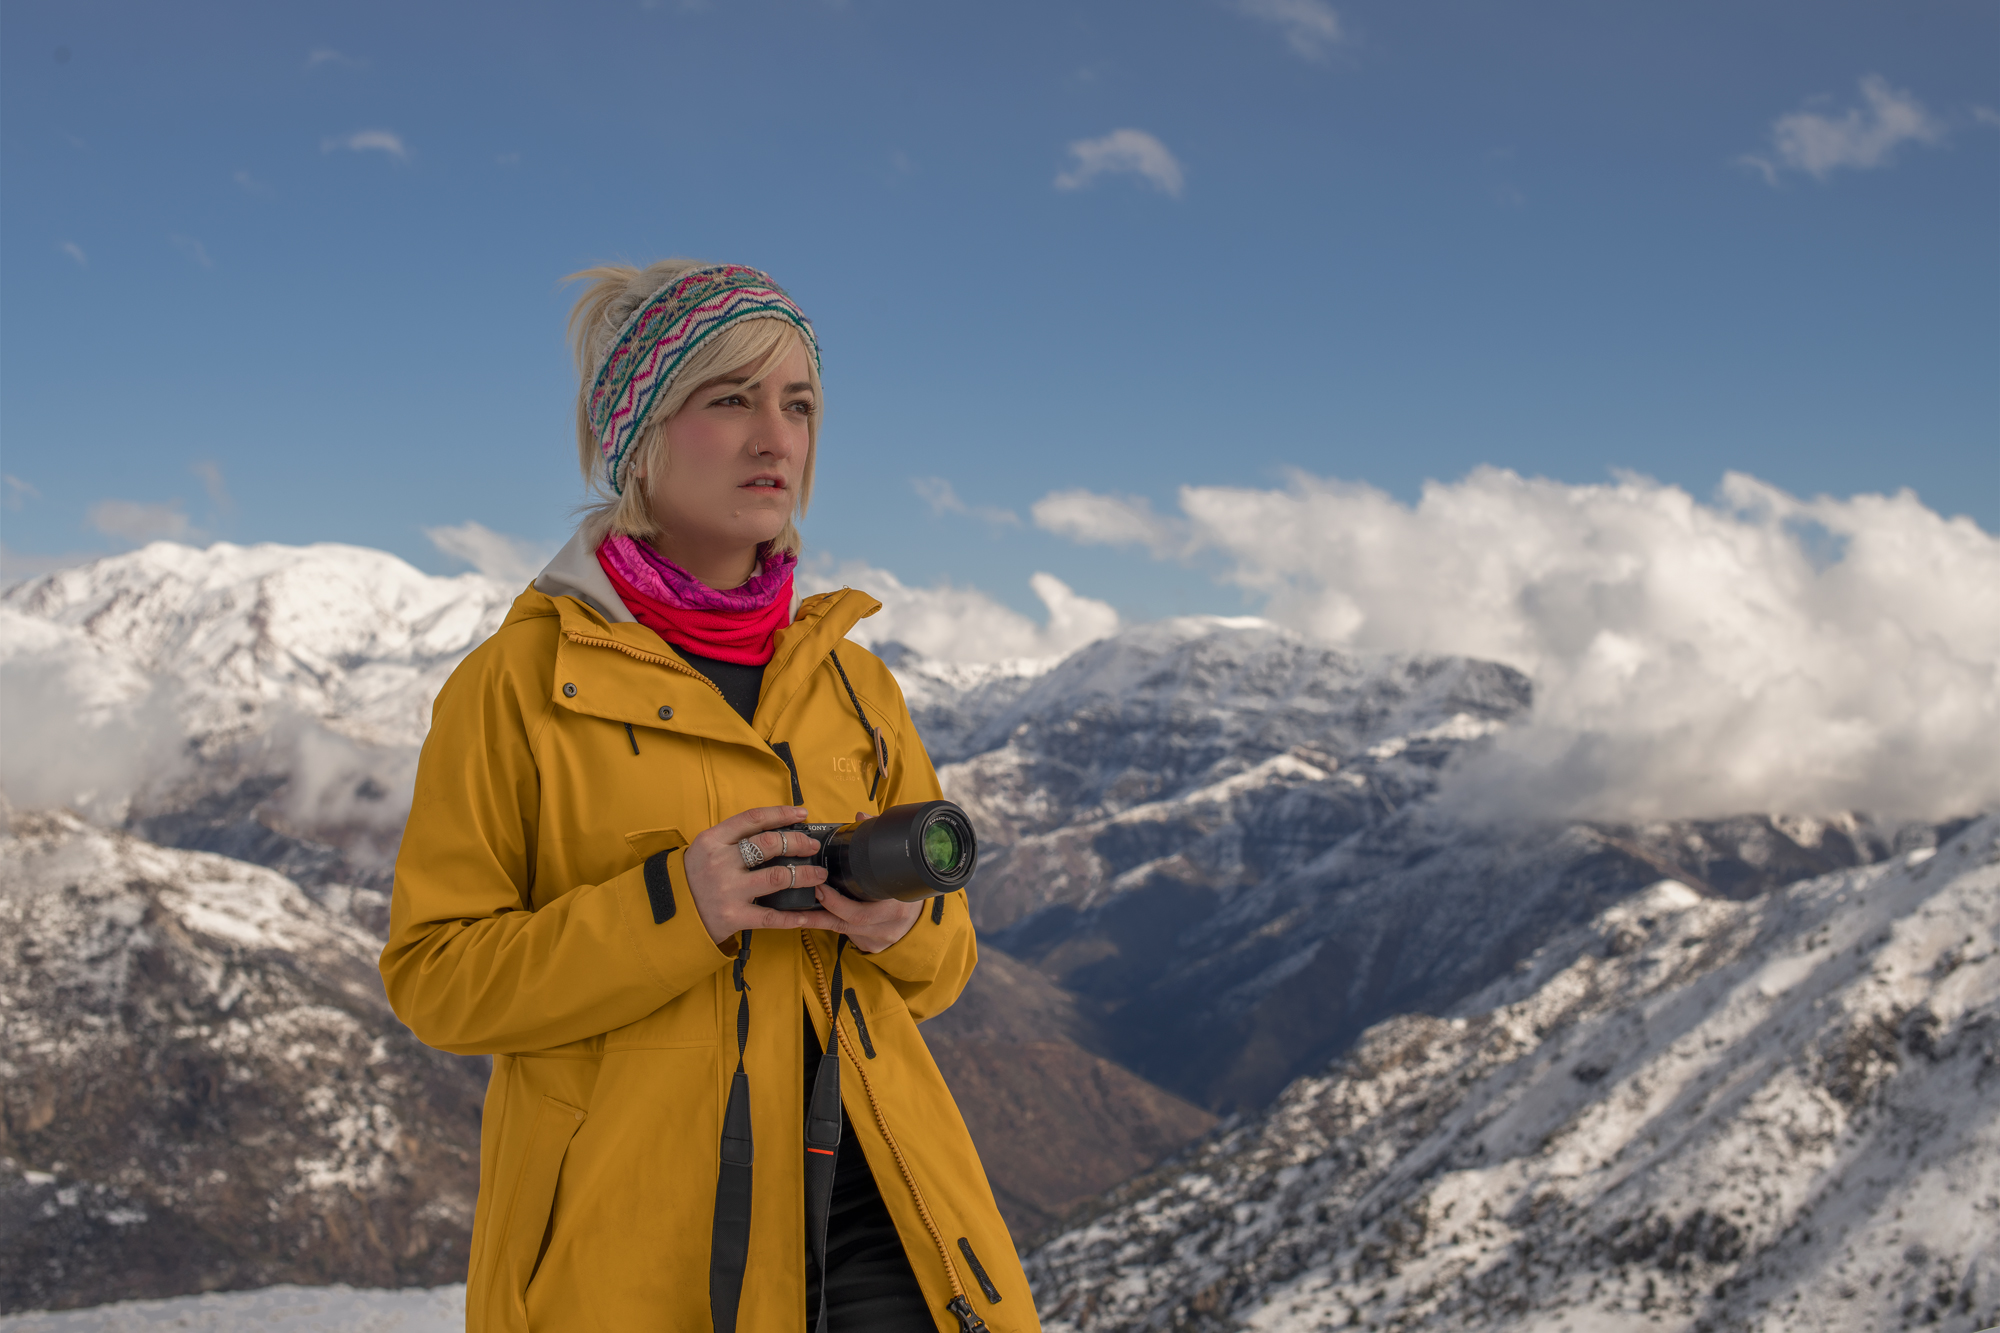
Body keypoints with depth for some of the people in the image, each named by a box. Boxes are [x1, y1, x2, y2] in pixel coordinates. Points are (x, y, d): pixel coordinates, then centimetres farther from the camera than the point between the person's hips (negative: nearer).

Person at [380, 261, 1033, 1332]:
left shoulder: (852, 681, 13)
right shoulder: (521, 683, 0)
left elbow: (943, 960, 20)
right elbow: (432, 973, -3)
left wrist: (902, 921, -3)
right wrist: (666, 910, -16)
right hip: (630, 1232, -4)